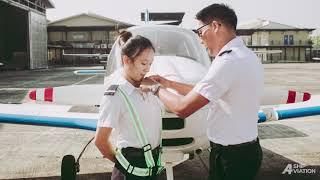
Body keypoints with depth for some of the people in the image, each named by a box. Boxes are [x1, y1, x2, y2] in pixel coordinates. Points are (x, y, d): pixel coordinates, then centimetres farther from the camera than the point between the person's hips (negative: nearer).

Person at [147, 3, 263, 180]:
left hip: (231, 156, -9)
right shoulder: (245, 54, 7)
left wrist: (158, 89, -5)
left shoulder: (228, 62, -24)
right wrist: (169, 83, 13)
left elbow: (183, 108, -23)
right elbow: (203, 93, 14)